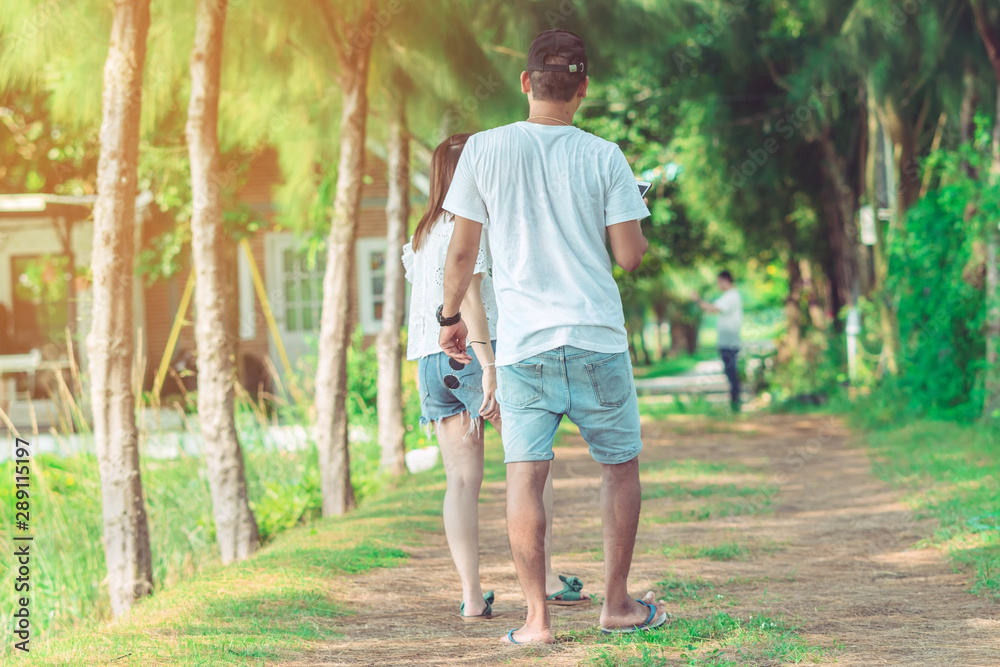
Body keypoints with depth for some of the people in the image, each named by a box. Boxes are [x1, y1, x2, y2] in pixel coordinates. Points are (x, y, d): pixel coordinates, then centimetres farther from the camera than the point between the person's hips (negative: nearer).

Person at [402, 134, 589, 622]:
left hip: (430, 362, 7)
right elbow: (469, 297, -16)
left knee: (462, 478, 3)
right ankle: (544, 576, -1)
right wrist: (489, 367, -19)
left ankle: (471, 596, -4)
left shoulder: (423, 234, 20)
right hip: (473, 352, -7)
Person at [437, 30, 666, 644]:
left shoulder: (486, 149, -1)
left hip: (522, 344, 0)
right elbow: (632, 255, -3)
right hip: (597, 339, 0)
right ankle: (617, 603, 19)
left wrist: (451, 316, 17)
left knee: (525, 475, -1)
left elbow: (463, 251, 2)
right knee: (621, 464, 15)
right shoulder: (603, 157, -2)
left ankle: (537, 617, -4)